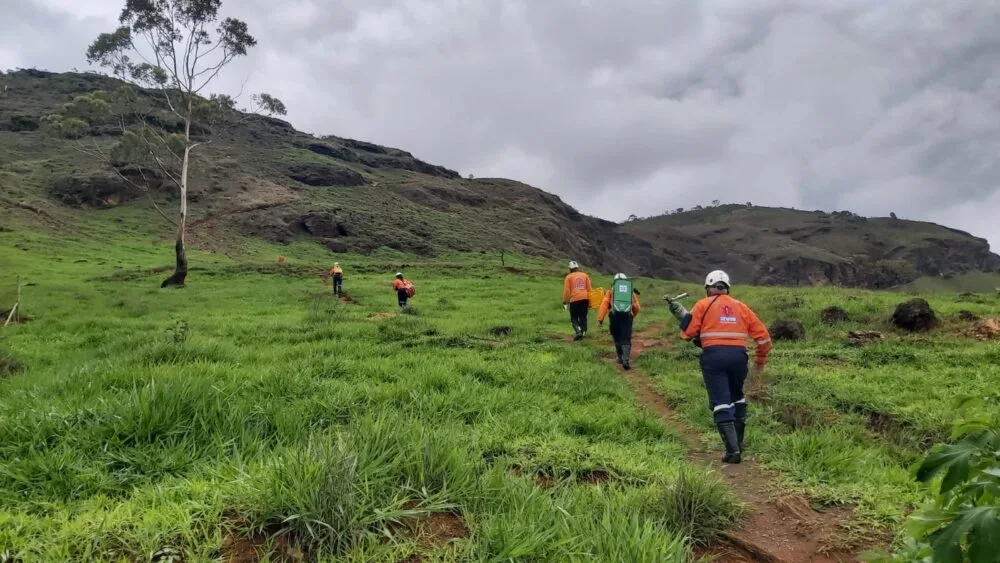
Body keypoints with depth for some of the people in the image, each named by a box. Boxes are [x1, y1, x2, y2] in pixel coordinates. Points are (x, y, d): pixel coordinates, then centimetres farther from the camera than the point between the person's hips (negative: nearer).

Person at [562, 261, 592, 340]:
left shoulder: (568, 277, 5)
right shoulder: (585, 275, 13)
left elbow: (566, 291, -2)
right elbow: (589, 289, 12)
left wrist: (565, 302, 5)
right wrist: (589, 302, 17)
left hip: (574, 299, -3)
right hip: (585, 298, 3)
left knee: (574, 318, 5)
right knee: (583, 317, 13)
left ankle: (578, 331, -17)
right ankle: (583, 332, 10)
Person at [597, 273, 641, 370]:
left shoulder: (611, 291, 18)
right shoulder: (631, 291, 24)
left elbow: (604, 303, 4)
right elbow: (636, 308, 19)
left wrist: (600, 318, -1)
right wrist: (632, 317, 39)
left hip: (615, 315, 0)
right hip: (627, 315, 0)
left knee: (617, 338, 18)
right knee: (626, 340, -2)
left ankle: (621, 358, 25)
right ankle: (625, 360, -19)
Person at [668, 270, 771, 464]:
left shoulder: (703, 305, 6)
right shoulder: (741, 307, 15)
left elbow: (688, 333, -1)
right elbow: (763, 335, 13)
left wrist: (682, 315, 18)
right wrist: (761, 360, 25)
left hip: (713, 355, -3)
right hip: (738, 355, 3)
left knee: (721, 403, -1)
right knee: (737, 398, 23)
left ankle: (732, 450, -8)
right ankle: (738, 443, 28)